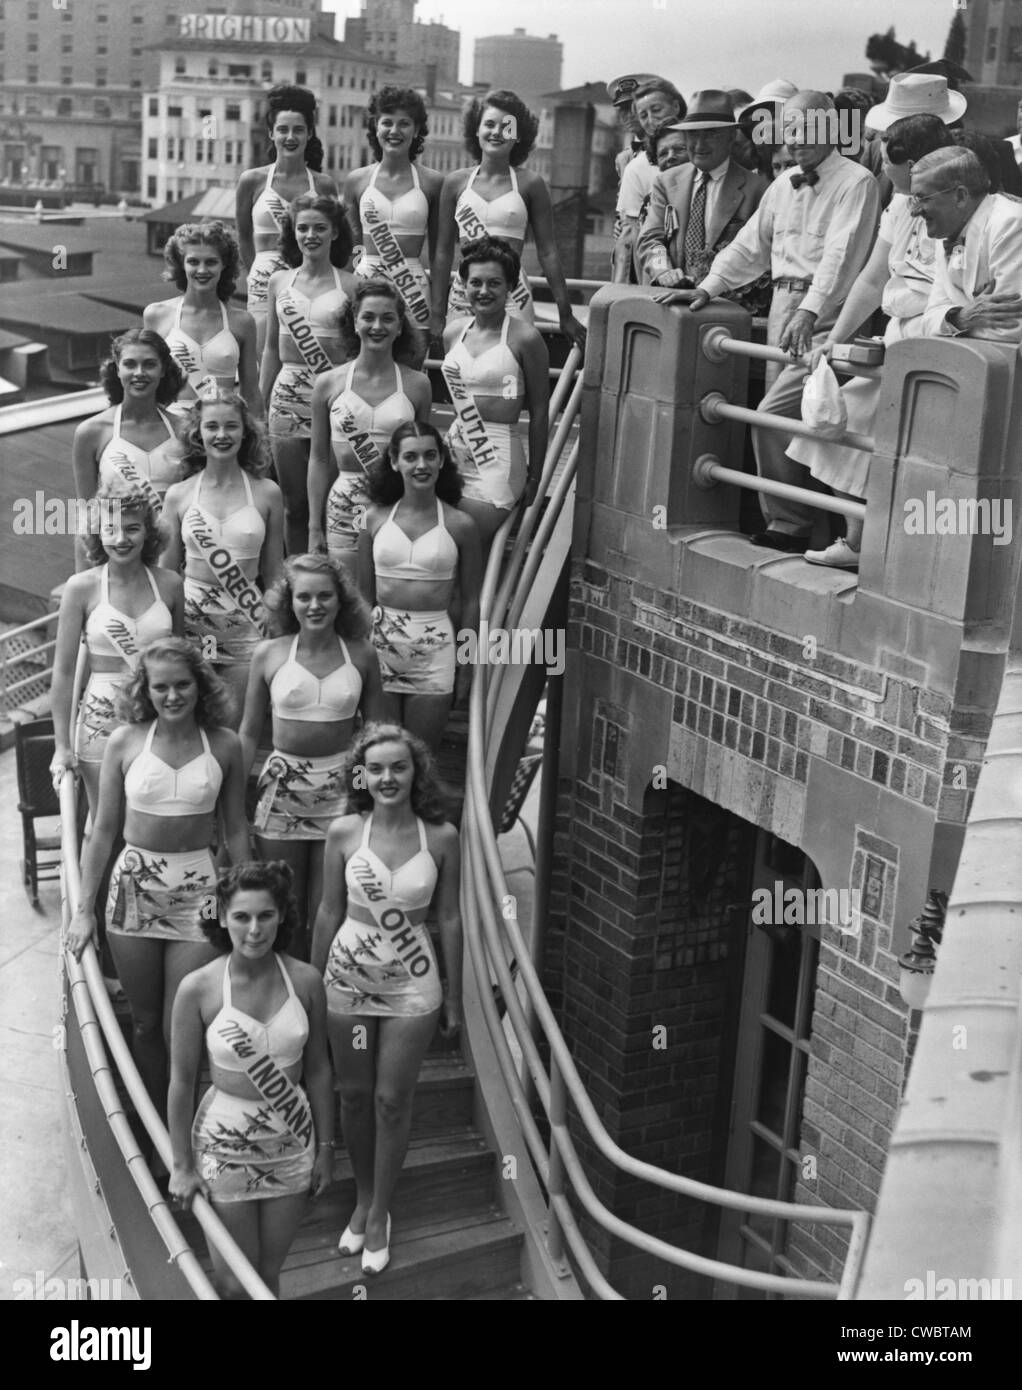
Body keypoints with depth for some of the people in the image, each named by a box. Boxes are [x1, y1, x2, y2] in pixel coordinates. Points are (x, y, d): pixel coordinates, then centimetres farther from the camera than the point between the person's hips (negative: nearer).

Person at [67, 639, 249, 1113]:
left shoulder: (224, 744, -3)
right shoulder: (126, 741, -4)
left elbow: (235, 830, 5)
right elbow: (103, 829, 1)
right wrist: (84, 909, 0)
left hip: (198, 889, -1)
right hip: (134, 886, 1)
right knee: (146, 1024, 12)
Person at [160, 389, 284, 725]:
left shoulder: (267, 493, 1)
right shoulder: (179, 495, 2)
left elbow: (273, 573, 7)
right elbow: (165, 571, 8)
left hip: (246, 625, 0)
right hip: (190, 621, 0)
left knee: (233, 728, 2)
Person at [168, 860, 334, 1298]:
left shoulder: (305, 981, -9)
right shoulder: (198, 988, -16)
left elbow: (318, 1070, 1)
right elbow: (181, 1082, -7)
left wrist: (326, 1147, 6)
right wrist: (182, 1164, -3)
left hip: (293, 1145, 2)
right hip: (225, 1146, -2)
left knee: (269, 1274, 14)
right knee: (234, 1284, 6)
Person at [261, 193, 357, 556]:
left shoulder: (351, 286, 0)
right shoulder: (279, 282, 10)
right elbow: (271, 348, 15)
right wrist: (261, 406, 13)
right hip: (287, 400, 3)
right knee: (294, 505, 7)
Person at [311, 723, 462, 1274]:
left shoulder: (441, 837, -9)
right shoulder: (344, 832, -8)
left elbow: (449, 918, -1)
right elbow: (330, 912, 1)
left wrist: (453, 997, 4)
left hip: (412, 984, -1)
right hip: (349, 977, 1)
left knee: (393, 1100, 7)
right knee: (354, 1095, 13)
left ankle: (379, 1214, 26)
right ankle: (363, 1199, 35)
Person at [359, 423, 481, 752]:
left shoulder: (460, 525, -1)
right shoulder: (376, 519, 2)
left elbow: (470, 600, 4)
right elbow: (363, 593, 10)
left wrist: (466, 665, 4)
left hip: (434, 648, -1)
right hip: (381, 642, 1)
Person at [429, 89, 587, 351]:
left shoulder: (529, 184, 4)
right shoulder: (456, 182, 9)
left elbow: (547, 253, 5)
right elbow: (443, 252, 11)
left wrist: (566, 314, 4)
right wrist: (437, 313, 8)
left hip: (512, 298, -2)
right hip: (462, 297, 2)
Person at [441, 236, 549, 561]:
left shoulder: (524, 338, -7)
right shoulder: (453, 334, 9)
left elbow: (539, 412, -4)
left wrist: (534, 477, -2)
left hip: (498, 460, -5)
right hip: (455, 452, 5)